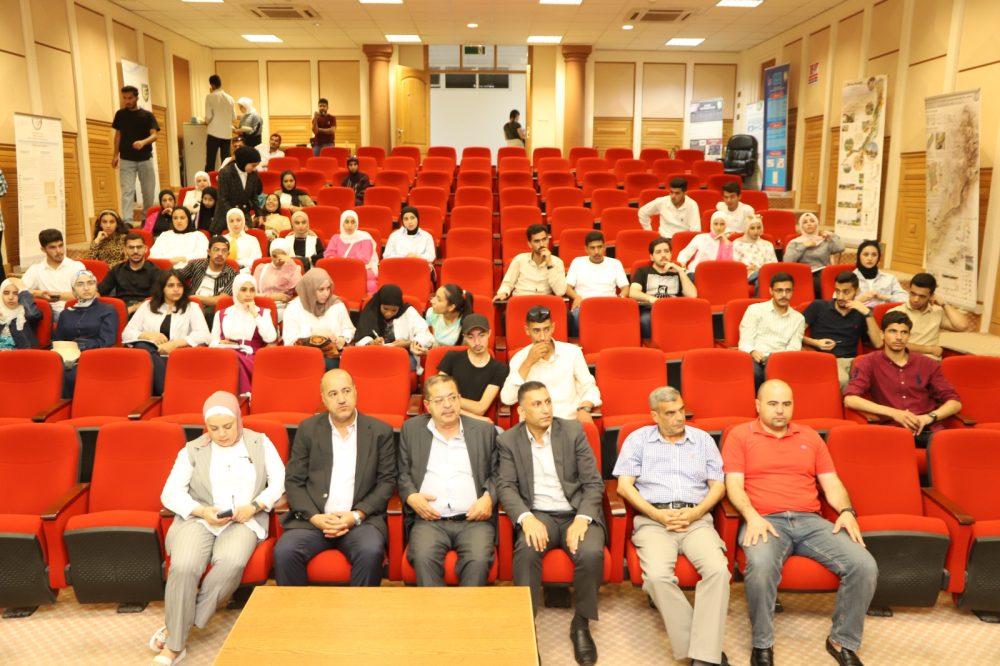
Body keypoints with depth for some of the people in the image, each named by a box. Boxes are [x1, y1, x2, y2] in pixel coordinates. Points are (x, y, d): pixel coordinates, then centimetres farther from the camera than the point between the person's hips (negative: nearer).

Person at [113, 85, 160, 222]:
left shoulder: (148, 115, 2)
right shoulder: (120, 114, 6)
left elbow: (154, 135, -7)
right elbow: (118, 135, 12)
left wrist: (143, 142, -28)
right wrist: (115, 155, 7)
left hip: (145, 159, 0)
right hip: (126, 160, 0)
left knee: (148, 191, 5)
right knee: (127, 191, -8)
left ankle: (146, 219, 21)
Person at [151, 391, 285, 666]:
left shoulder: (261, 443, 9)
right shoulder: (192, 450, 9)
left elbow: (279, 481, 7)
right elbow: (170, 493, 3)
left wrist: (254, 506, -10)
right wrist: (203, 511, -14)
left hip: (244, 520, 0)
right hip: (198, 519, 0)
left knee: (231, 563, -34)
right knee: (184, 567, -31)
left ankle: (181, 627, -16)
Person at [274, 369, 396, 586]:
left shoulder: (380, 431, 7)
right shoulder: (308, 429, 10)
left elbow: (387, 481, 4)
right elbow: (293, 481, 7)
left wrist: (356, 515, -9)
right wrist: (315, 517, -9)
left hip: (361, 519, -1)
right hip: (312, 518, 1)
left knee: (370, 552, -32)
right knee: (284, 552, -26)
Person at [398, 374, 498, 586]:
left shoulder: (484, 431, 16)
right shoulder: (411, 430, 16)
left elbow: (495, 473, 15)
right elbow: (402, 472, 15)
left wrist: (489, 497, -5)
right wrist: (410, 496, -5)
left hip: (474, 519, 0)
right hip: (429, 519, 0)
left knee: (479, 560, -30)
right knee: (423, 558, -31)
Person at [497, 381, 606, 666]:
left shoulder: (574, 431, 2)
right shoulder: (508, 440, 3)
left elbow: (594, 483, -1)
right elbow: (506, 486, -4)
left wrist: (582, 519, -18)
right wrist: (527, 519, -23)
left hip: (577, 512, 0)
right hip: (538, 514, 0)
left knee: (591, 553, -30)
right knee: (527, 551, -33)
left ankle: (581, 624, -5)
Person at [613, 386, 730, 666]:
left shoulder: (703, 439, 18)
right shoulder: (638, 439, 12)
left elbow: (718, 485, 12)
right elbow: (624, 486, 4)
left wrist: (696, 512, -7)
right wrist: (657, 514, -9)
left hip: (696, 519, 2)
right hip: (653, 520, -1)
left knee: (717, 569, -29)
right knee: (657, 575, -31)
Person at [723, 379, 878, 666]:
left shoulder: (810, 436, 21)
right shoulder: (740, 435, 9)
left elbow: (832, 483, 18)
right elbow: (734, 485, 1)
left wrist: (846, 511, -2)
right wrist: (752, 516, -16)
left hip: (810, 521, 4)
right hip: (765, 522, -4)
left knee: (864, 566, -20)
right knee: (760, 565, -37)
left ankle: (843, 641, 2)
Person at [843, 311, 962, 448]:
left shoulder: (929, 365, 17)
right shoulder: (869, 363, 8)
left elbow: (955, 403, 15)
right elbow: (850, 399, -7)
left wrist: (930, 417, -6)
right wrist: (894, 413, -13)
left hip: (928, 431, 2)